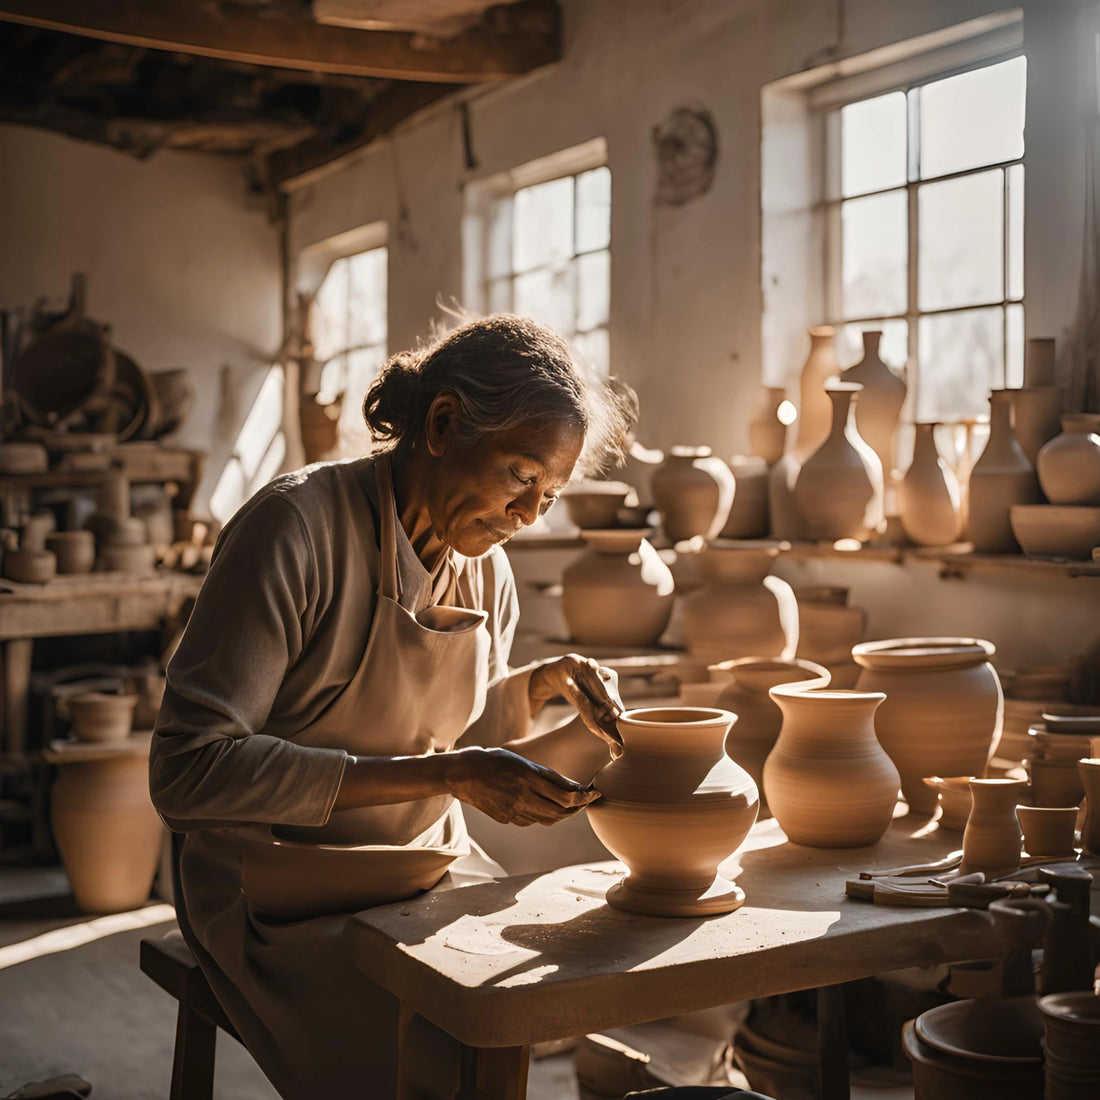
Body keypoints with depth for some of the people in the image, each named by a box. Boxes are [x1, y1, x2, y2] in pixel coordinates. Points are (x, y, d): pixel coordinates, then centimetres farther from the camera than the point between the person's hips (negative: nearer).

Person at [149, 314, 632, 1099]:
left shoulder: (486, 565, 4)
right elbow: (188, 770, -24)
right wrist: (443, 773, -26)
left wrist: (537, 684, -3)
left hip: (435, 874, 6)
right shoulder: (298, 526, -18)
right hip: (290, 898, -6)